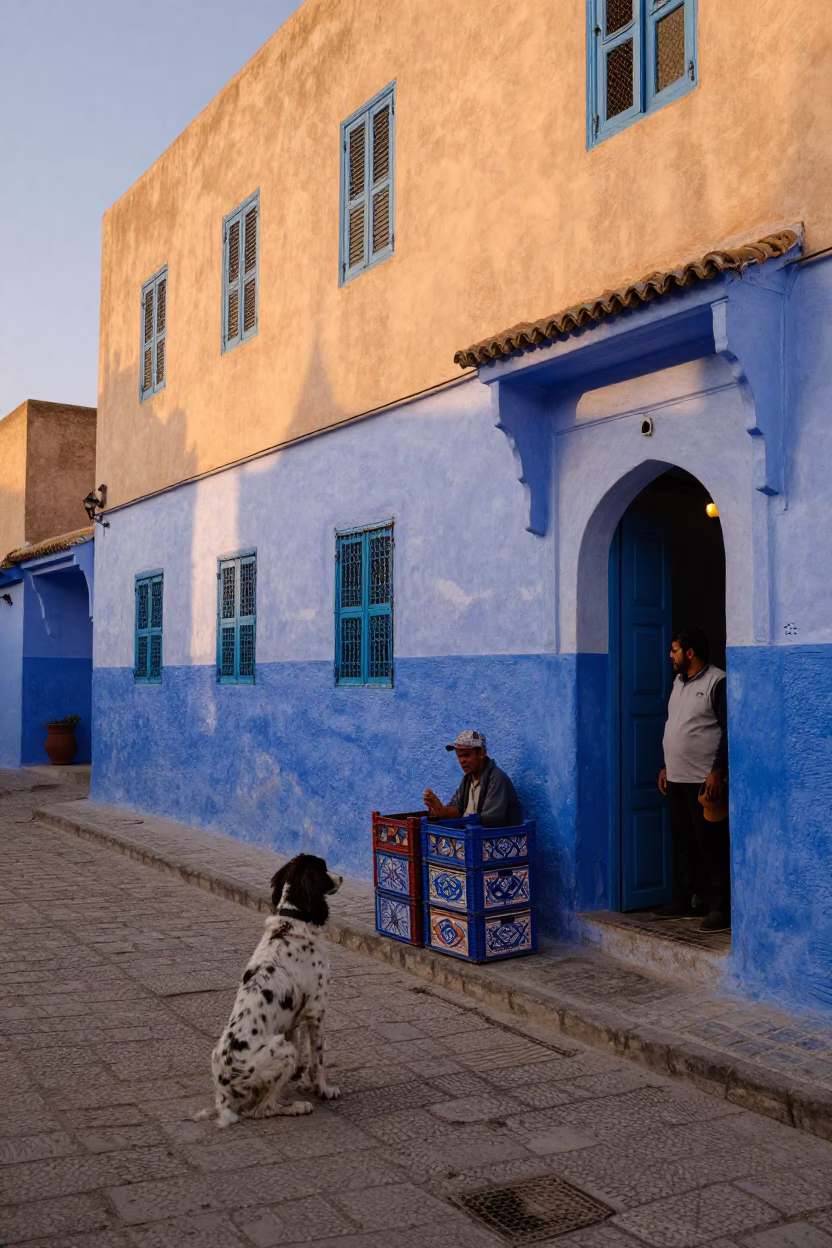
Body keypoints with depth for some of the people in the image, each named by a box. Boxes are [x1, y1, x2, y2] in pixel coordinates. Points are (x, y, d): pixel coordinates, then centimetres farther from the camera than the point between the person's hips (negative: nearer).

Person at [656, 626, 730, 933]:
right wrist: (666, 767, 19)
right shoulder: (679, 682, 15)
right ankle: (683, 900, 24)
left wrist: (718, 772, -20)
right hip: (677, 779, 9)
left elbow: (729, 731, -16)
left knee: (711, 846, -4)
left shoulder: (718, 682, -12)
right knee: (682, 844, 14)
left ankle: (720, 908, 2)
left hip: (704, 780, -8)